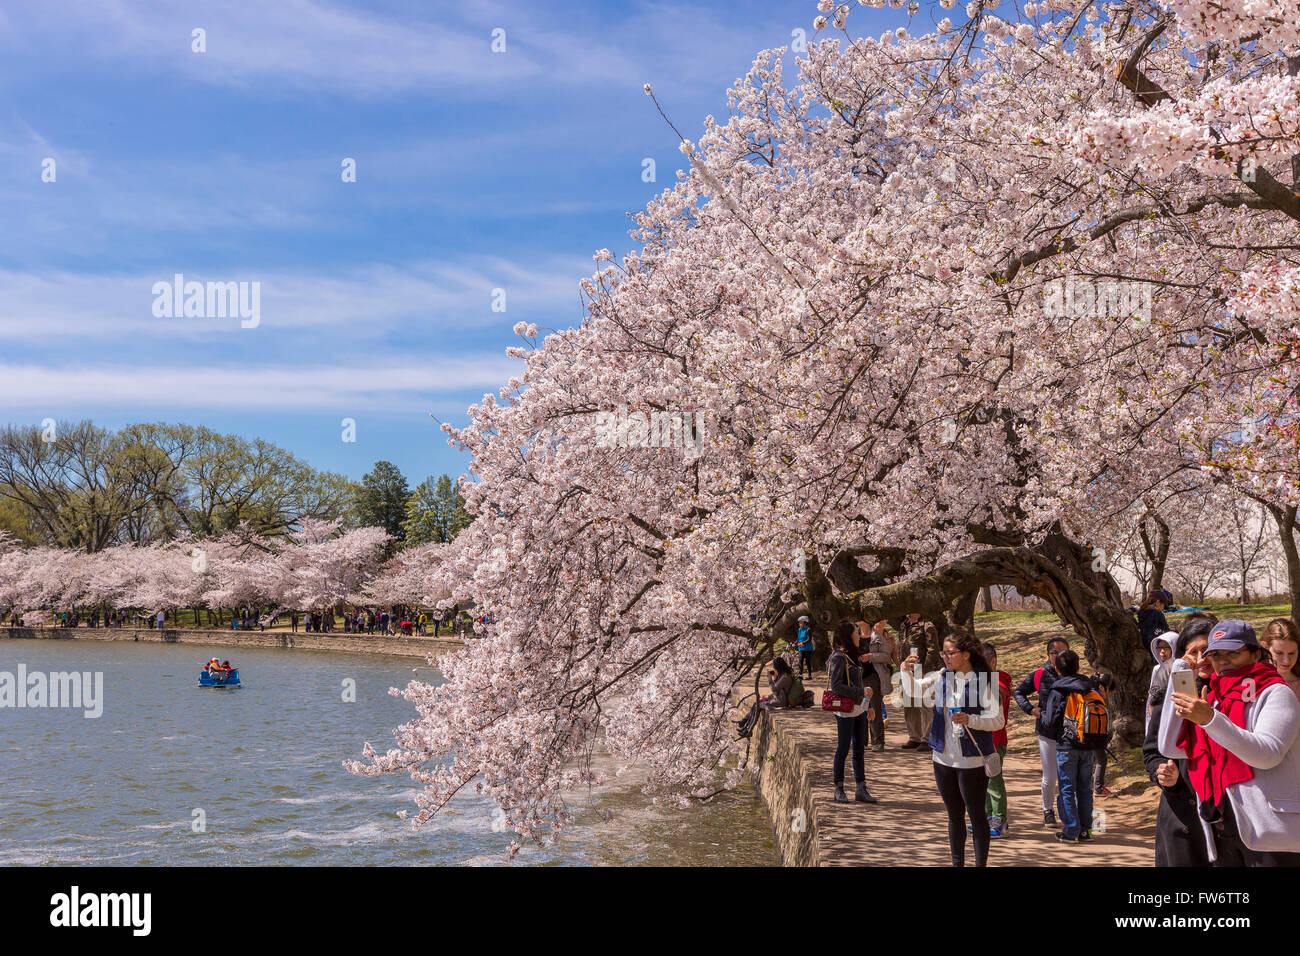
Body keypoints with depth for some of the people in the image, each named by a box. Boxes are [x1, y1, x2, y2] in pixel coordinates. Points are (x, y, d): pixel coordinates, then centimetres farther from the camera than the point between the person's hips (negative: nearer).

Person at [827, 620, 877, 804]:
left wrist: (866, 705, 14)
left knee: (859, 749, 9)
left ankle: (861, 790, 14)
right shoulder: (838, 657, -14)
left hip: (859, 709, 8)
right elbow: (836, 686, -20)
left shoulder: (852, 655, 13)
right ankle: (839, 790, 11)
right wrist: (861, 692, -19)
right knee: (843, 749, 0)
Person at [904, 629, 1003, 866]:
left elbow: (998, 720, -11)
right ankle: (957, 862, 28)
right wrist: (906, 671, -18)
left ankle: (981, 863, 15)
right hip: (944, 758, 5)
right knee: (954, 816, 17)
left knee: (976, 815, 3)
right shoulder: (940, 677, 4)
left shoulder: (983, 681, -12)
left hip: (973, 761, -5)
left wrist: (970, 719, -26)